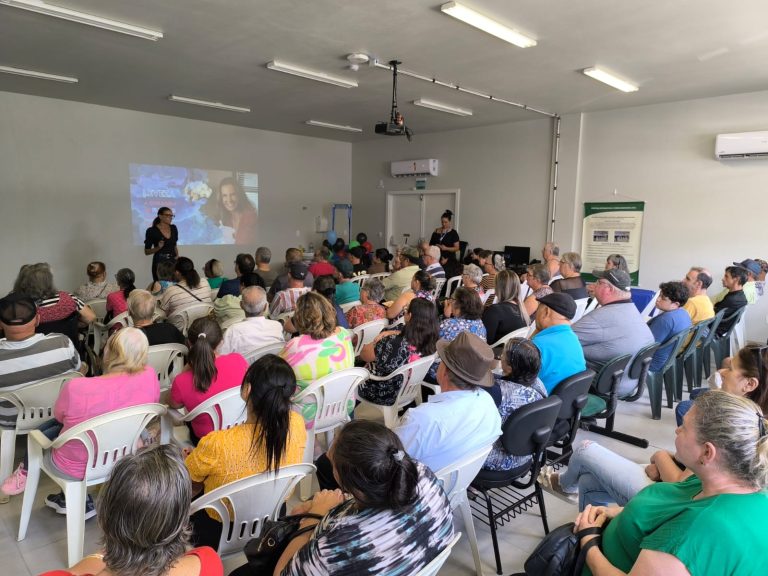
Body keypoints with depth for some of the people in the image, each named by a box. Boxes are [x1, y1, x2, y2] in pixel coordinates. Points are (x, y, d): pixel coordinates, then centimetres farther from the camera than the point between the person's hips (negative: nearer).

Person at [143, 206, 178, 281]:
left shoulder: (173, 228, 7)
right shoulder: (151, 231, -6)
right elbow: (147, 251, -1)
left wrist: (177, 256, 4)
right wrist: (158, 247, -18)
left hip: (172, 262, 4)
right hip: (159, 263, -4)